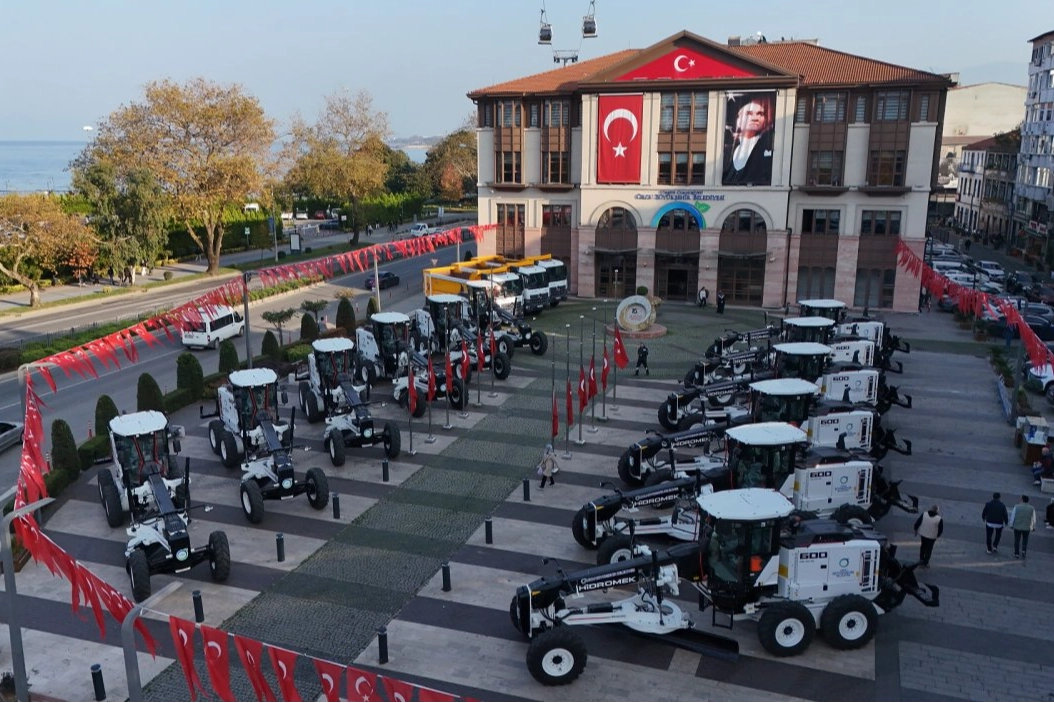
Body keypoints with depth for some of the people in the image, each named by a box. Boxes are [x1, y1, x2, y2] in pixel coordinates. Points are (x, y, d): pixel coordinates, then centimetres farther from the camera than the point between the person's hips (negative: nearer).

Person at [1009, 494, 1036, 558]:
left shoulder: (1017, 507, -8)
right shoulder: (1032, 508, -4)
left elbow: (1012, 516, -4)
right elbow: (1033, 519, 0)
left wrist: (1011, 525, 6)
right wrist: (1033, 527, 13)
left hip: (1017, 527, -1)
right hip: (1027, 528, 1)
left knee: (1017, 541, 9)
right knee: (1025, 540, 16)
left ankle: (1016, 554, 12)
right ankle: (1023, 550, -3)